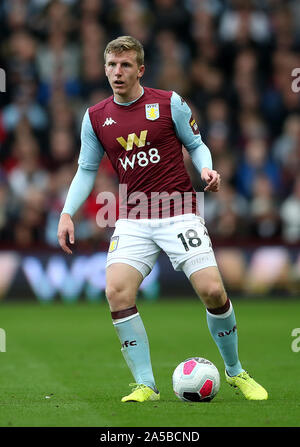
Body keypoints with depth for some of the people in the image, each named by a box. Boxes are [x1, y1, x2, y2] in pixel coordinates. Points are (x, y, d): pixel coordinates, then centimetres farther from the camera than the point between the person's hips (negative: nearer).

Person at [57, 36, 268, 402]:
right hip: (132, 220, 2)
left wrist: (206, 168, -11)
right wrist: (67, 213, 5)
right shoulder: (95, 118, 7)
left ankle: (235, 372, 12)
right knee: (117, 291, -20)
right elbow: (87, 170, 16)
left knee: (212, 291, -13)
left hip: (179, 213, -2)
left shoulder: (170, 103, 0)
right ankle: (145, 385, -10)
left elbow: (196, 145, 10)